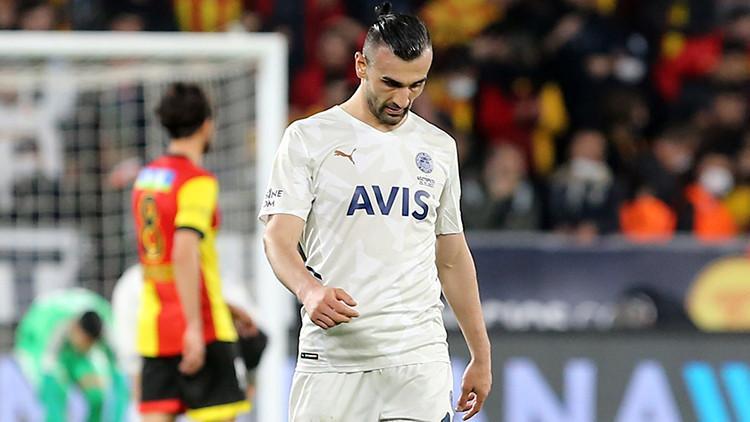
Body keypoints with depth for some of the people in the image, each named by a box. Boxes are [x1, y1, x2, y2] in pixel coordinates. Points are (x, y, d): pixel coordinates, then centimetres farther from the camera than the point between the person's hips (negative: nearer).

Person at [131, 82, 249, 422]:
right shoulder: (198, 181, -12)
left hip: (153, 326, 7)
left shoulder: (145, 177, 13)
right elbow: (184, 254, -23)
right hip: (200, 328, -7)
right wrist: (194, 327, -23)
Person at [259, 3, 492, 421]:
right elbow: (279, 238, -8)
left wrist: (481, 355, 19)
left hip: (420, 362, 3)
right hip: (332, 362, -3)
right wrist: (310, 290, -29)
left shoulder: (439, 147, 15)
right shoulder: (308, 138, 1)